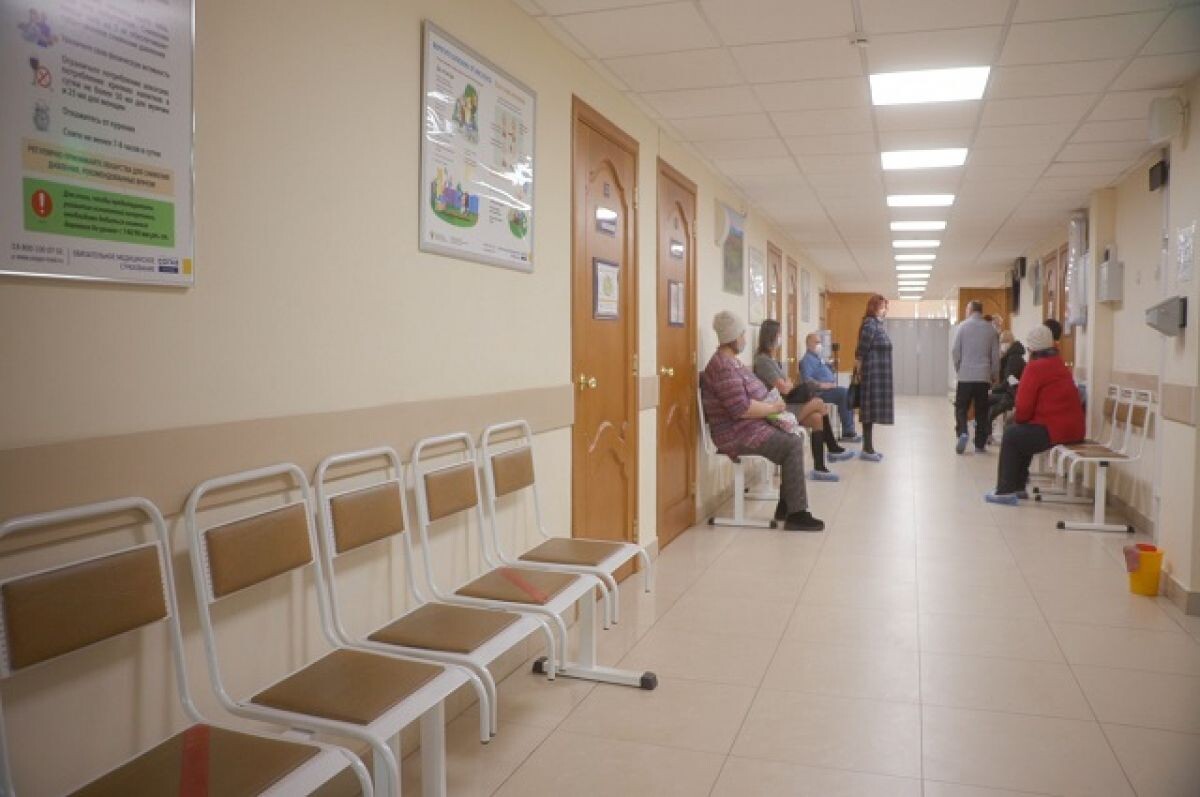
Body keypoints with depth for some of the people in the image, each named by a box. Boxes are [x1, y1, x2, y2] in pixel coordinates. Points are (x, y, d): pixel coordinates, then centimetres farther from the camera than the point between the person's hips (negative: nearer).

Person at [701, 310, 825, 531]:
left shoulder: (732, 362, 16)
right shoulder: (723, 367, -19)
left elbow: (750, 398, 20)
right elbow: (741, 409, -26)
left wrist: (771, 405, 1)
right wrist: (773, 408, -13)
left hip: (750, 427, 10)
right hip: (736, 434, -10)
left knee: (794, 439, 4)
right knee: (793, 445, -18)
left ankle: (785, 506, 8)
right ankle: (796, 514, -13)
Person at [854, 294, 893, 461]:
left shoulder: (879, 324, 15)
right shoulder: (870, 324, -14)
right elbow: (861, 351, -17)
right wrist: (859, 371, -14)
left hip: (879, 375, 9)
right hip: (872, 374, -9)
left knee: (874, 410, 11)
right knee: (870, 410, -6)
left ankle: (869, 448, 17)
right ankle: (867, 450, -1)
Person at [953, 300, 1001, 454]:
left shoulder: (962, 326, -2)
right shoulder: (991, 329, 4)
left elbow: (956, 352, -4)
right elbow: (995, 356, 5)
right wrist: (995, 376, 13)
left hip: (965, 376, -2)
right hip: (983, 377, 2)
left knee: (961, 408, 6)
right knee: (981, 412, 7)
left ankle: (962, 433, -17)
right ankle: (980, 444, 8)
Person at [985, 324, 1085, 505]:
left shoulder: (1035, 367, -11)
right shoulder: (1059, 364, 17)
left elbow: (1024, 405, -14)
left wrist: (1017, 417, 7)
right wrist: (1020, 414, 12)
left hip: (1054, 430, -9)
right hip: (1072, 427, 9)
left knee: (1011, 436, 7)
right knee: (1022, 435, 25)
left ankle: (1006, 491, 9)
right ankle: (1018, 487, 27)